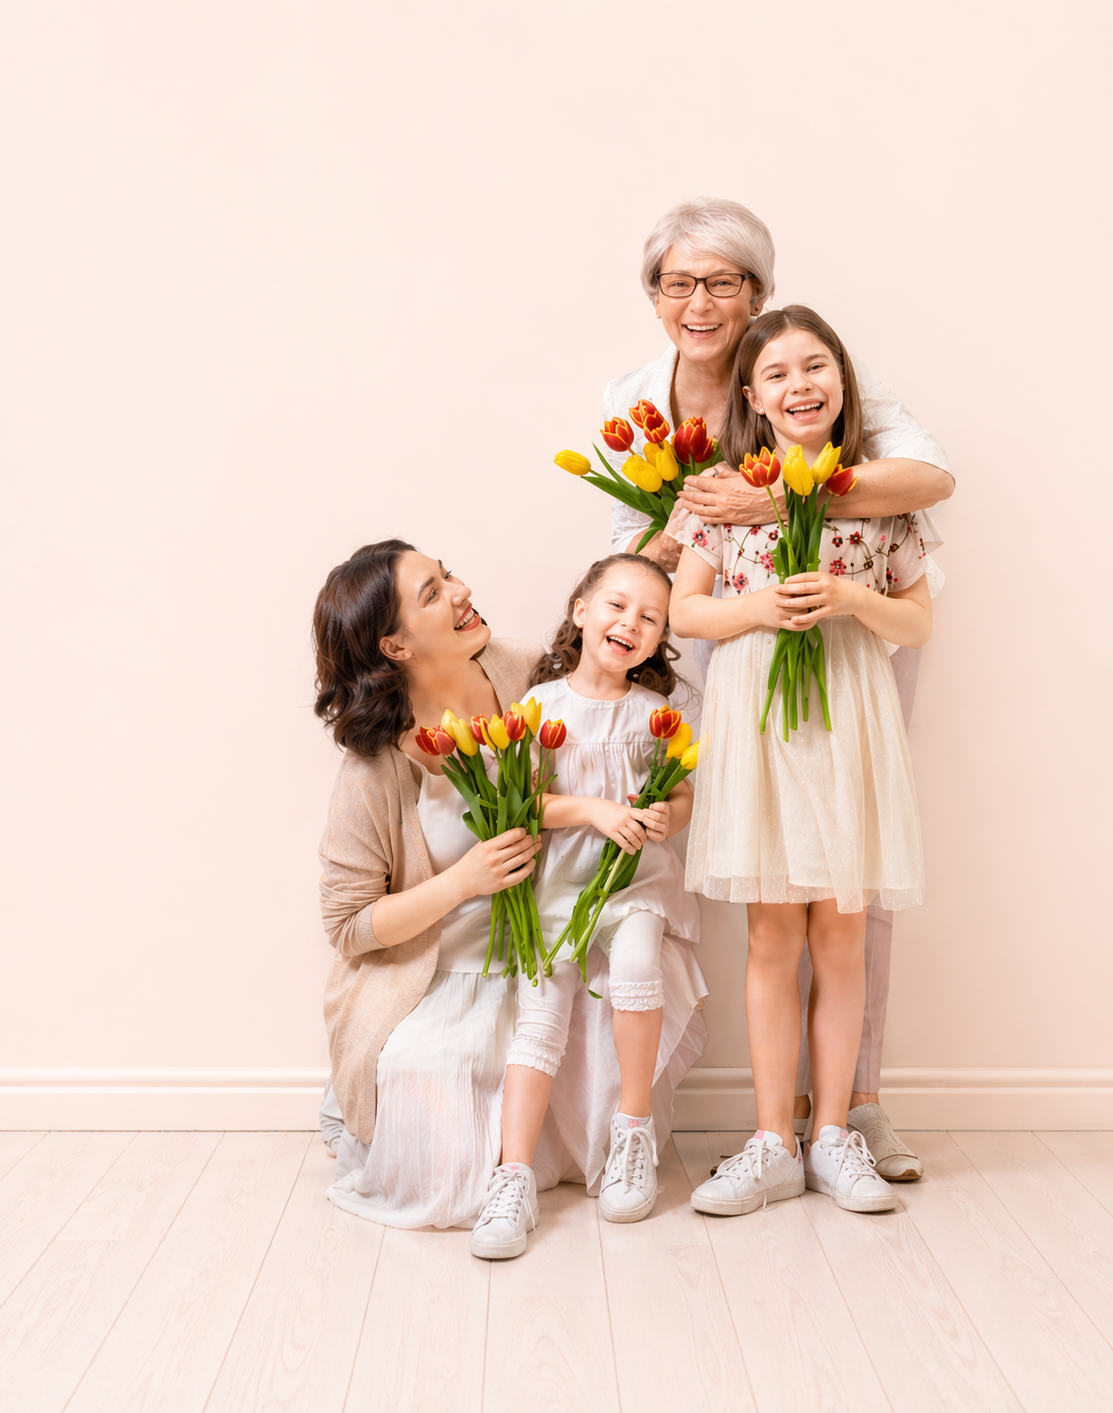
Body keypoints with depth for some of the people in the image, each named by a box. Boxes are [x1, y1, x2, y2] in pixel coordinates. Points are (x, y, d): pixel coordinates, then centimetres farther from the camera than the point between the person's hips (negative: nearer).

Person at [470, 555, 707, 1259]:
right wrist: (595, 810, -18)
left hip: (639, 879, 0)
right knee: (539, 1011, -13)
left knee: (635, 960, -29)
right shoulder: (542, 704, 2)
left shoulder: (657, 711, 6)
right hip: (556, 883, 0)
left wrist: (661, 819, -17)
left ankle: (634, 1126, -11)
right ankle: (515, 1178, -12)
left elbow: (684, 799, 6)